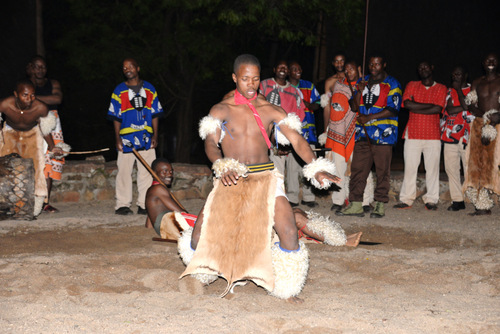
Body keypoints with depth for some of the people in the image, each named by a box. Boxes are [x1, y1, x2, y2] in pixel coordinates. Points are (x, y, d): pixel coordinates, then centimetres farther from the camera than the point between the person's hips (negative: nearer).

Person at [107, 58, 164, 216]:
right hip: (126, 137, -2)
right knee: (124, 171, -1)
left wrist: (155, 135, 4)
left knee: (146, 172, 1)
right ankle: (122, 205, 6)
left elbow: (155, 114, 12)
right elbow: (116, 117, 5)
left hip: (146, 138, 2)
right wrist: (117, 138, -3)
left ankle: (144, 205, 7)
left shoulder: (149, 89, 11)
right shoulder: (119, 90, 6)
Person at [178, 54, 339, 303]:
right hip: (231, 180, -1)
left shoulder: (271, 111, 6)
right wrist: (222, 167, -31)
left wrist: (317, 169, -18)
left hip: (265, 179, 1)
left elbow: (297, 140, -3)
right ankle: (201, 273, 24)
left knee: (289, 232, -17)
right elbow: (211, 144, -10)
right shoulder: (221, 110, 3)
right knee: (201, 233, -10)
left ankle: (286, 291, 3)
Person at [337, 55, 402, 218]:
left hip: (383, 134, -5)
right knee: (357, 169, 1)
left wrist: (369, 117, -13)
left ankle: (380, 205, 5)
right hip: (363, 133, 5)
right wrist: (359, 91, -2)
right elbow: (355, 106, 16)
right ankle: (355, 204, 5)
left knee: (382, 171, -2)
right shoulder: (363, 82, 19)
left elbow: (392, 110, -8)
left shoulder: (392, 84, 2)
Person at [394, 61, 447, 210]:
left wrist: (415, 107, -7)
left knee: (432, 168, -1)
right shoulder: (412, 85, 11)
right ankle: (406, 199, 4)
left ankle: (431, 200, 6)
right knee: (410, 167, -1)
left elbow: (438, 109, -8)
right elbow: (407, 104, -7)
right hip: (413, 134, 1)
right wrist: (430, 105, -7)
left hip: (433, 135, 0)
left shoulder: (441, 88, 8)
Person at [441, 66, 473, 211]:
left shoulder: (472, 90, 4)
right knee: (451, 168, 3)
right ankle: (457, 201, 10)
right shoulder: (449, 91, 16)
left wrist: (458, 90, -5)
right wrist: (465, 107, -8)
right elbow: (450, 110, 1)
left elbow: (465, 106, -12)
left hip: (466, 136, -4)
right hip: (450, 136, 4)